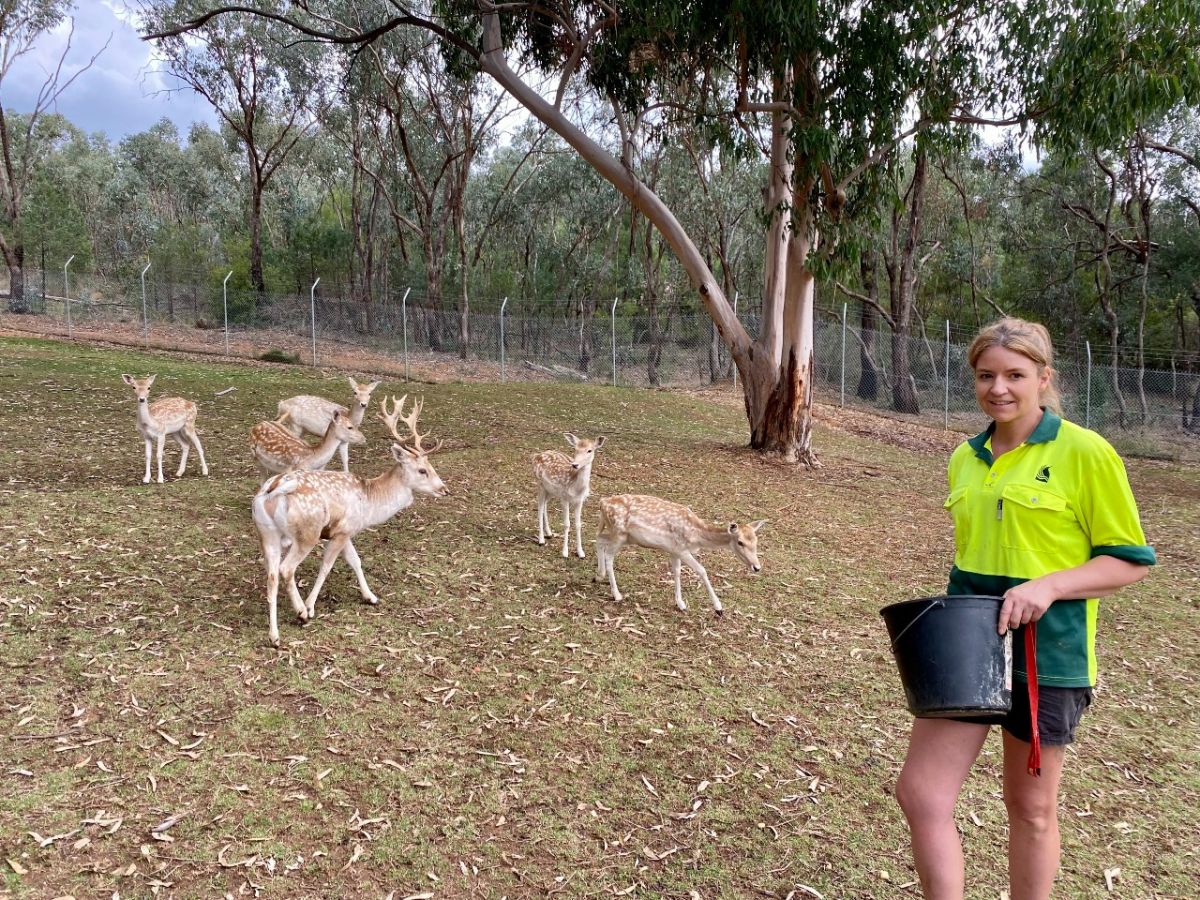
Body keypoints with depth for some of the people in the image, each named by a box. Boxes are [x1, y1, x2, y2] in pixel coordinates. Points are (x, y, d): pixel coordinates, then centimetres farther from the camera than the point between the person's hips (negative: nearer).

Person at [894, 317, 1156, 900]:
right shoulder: (966, 459, 7)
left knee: (1031, 807, 13)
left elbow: (1131, 561, -8)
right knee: (919, 793, -1)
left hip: (1045, 650, -4)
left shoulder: (1085, 452, -10)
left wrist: (1048, 585, -22)